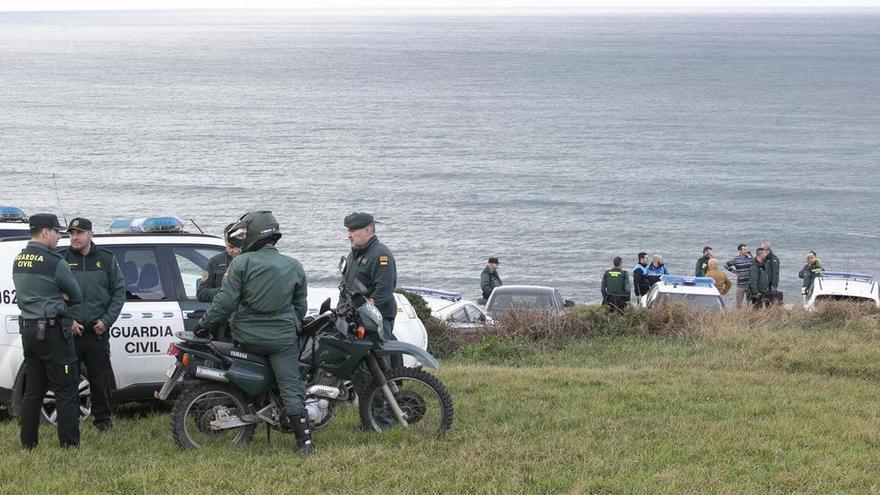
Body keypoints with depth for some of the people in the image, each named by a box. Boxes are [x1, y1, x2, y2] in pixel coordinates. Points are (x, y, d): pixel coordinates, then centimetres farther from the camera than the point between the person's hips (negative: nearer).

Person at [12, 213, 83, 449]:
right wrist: (69, 316, 16)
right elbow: (76, 296, -4)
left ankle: (28, 443, 16)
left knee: (33, 390, 14)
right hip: (52, 331, -8)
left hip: (28, 330, 8)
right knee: (66, 390, -3)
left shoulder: (19, 261, 11)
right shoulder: (54, 262, -14)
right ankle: (69, 444, -4)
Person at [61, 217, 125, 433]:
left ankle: (102, 419, 16)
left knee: (100, 379, 5)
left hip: (98, 330, 1)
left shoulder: (106, 259, 8)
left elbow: (119, 292, 9)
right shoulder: (62, 259, 5)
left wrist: (106, 320, -1)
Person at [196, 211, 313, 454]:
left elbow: (226, 300, -9)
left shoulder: (241, 263, -6)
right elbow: (301, 305, 14)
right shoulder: (294, 266, 7)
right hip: (283, 338, 2)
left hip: (247, 337, -2)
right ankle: (305, 441, -1)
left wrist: (206, 324, 0)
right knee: (291, 388, 2)